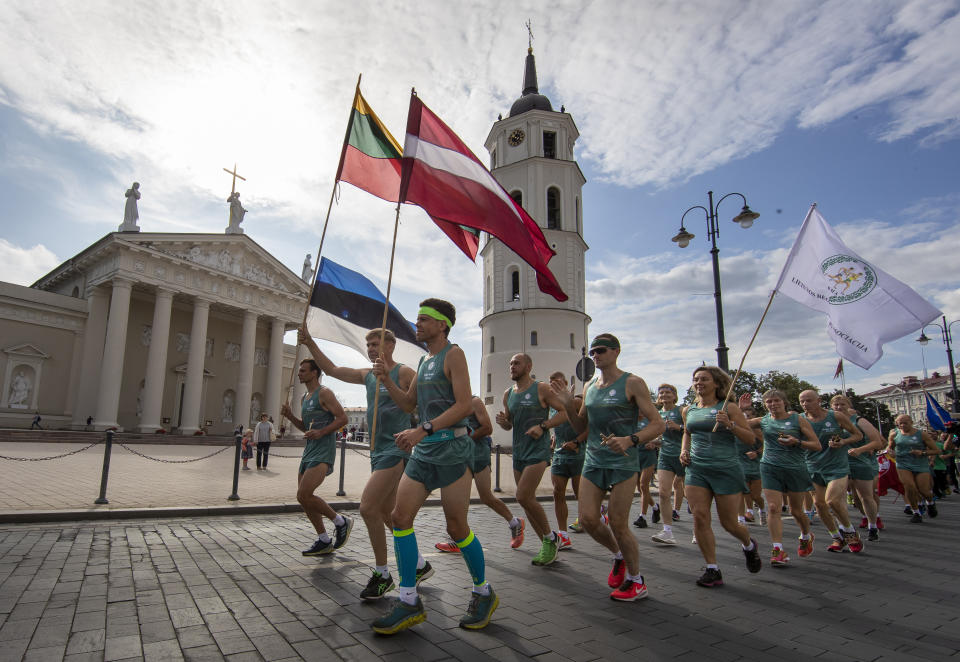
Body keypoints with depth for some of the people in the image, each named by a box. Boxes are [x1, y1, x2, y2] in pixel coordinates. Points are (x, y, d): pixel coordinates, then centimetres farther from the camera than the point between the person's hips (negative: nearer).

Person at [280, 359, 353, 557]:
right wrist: (290, 416, 10)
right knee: (304, 498, 9)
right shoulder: (304, 398, 19)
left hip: (323, 451, -10)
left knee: (304, 496, -17)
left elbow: (342, 418, -13)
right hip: (309, 451, 10)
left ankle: (341, 522, 1)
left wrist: (321, 432, -23)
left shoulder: (324, 393, -7)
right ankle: (324, 542, 19)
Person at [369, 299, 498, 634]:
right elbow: (409, 403, 20)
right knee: (400, 517, 0)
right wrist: (386, 379, 5)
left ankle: (484, 593, 23)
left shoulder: (453, 354, -7)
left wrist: (422, 429, -23)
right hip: (423, 451, 8)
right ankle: (409, 602, 11)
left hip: (451, 448, -8)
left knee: (457, 528, 0)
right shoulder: (424, 360, 17)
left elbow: (465, 405, -17)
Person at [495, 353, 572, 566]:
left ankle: (550, 537, 5)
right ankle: (547, 545, 23)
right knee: (528, 500, 9)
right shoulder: (508, 394, 12)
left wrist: (543, 426, -18)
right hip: (518, 451, 7)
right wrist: (502, 421, -3)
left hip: (538, 450, -7)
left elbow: (565, 412, -7)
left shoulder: (541, 389, -6)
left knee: (523, 497, -16)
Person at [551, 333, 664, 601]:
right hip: (593, 461, 6)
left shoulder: (632, 383, -7)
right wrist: (568, 405, -2)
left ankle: (636, 582, 21)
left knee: (618, 524, -3)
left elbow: (657, 424, -11)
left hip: (622, 462, -6)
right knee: (587, 519, 0)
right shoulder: (589, 386, 11)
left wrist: (630, 440, -28)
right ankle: (619, 555, 30)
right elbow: (580, 428, 16)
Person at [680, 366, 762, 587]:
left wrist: (730, 424, -18)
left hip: (726, 470, -3)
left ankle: (749, 545, 40)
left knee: (728, 523, 6)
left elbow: (751, 439, -3)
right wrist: (684, 450, 9)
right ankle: (712, 570, 5)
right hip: (696, 469, 4)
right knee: (699, 518, -7)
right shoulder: (688, 410, 9)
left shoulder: (729, 408, -3)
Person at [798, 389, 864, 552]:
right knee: (819, 503, 4)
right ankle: (837, 537, 25)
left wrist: (843, 442, -13)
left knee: (832, 500, -17)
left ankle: (850, 532, 10)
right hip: (813, 467, 4)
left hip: (837, 465, -3)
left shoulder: (836, 416, -5)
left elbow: (858, 435, 5)